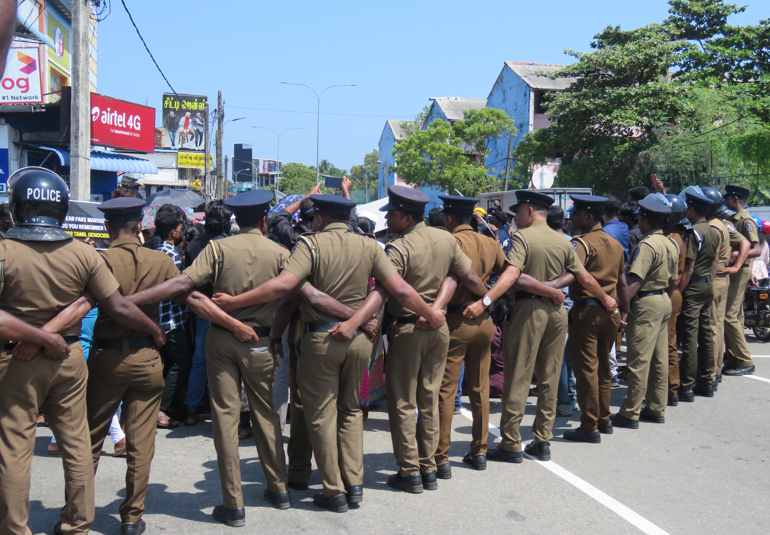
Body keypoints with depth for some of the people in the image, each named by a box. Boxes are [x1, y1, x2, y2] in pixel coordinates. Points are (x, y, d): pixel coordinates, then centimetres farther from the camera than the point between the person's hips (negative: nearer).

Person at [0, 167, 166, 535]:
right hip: (69, 358, 3)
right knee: (76, 445, 13)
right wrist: (155, 330, 9)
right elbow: (119, 308, -6)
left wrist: (41, 337, -16)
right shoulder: (83, 254, -8)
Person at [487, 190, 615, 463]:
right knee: (550, 378, 11)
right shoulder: (562, 241, 8)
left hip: (528, 309, -5)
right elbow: (585, 279, 14)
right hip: (557, 311, 6)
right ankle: (543, 441, 17)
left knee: (518, 378, 0)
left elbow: (513, 276, -22)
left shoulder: (521, 237, -7)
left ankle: (511, 443, 4)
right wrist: (606, 299, 27)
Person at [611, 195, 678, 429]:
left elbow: (635, 281, -26)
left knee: (639, 361, -5)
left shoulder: (646, 245, -18)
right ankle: (657, 409, 22)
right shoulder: (670, 245, 11)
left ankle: (630, 413, -1)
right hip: (664, 303, 10)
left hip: (646, 304, -9)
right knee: (659, 359, 14)